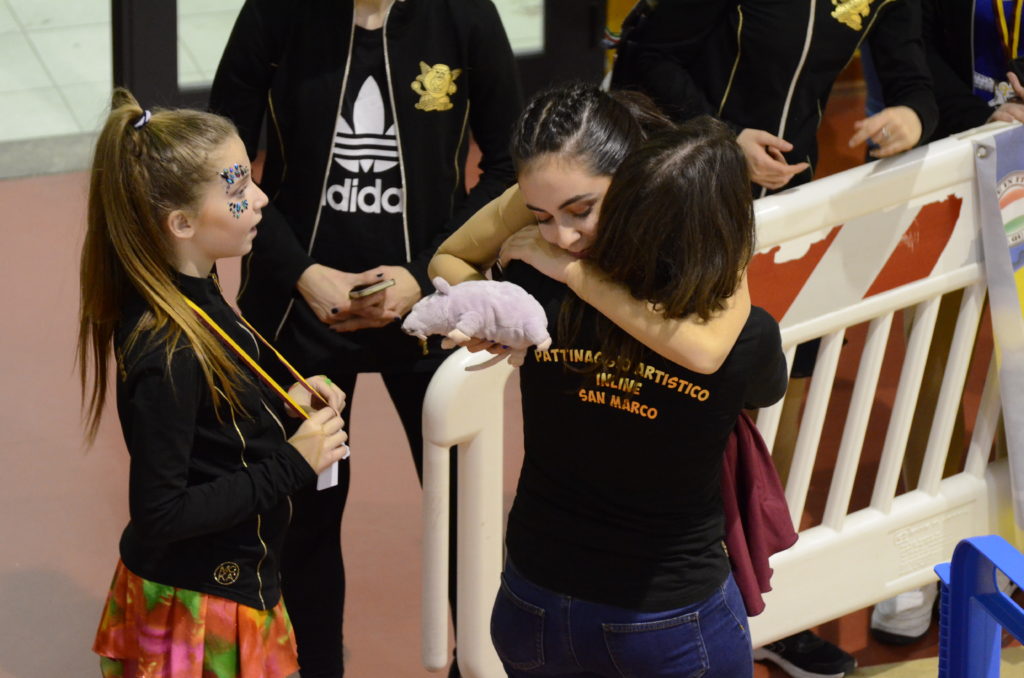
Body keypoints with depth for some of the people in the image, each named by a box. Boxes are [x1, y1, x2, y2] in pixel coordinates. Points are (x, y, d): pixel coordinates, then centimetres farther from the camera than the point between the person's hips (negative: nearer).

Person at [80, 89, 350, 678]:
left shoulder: (192, 297, 0)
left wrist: (284, 399, 1)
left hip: (234, 582, 9)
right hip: (200, 608, -9)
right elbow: (160, 514, -26)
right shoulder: (169, 352, -28)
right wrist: (292, 465, -23)